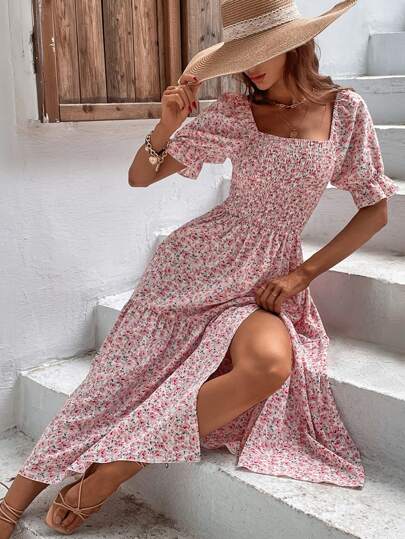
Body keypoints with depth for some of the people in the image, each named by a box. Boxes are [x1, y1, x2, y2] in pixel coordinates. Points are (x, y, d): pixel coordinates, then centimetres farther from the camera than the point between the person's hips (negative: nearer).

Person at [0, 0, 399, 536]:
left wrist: (302, 274, -4)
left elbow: (375, 210, 5)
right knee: (123, 374, -11)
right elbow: (140, 177, 3)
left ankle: (109, 472, -19)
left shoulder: (346, 110, 0)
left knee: (271, 364, -32)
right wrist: (167, 124, -18)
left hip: (268, 280, 0)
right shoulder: (233, 114, 0)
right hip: (203, 260, 0)